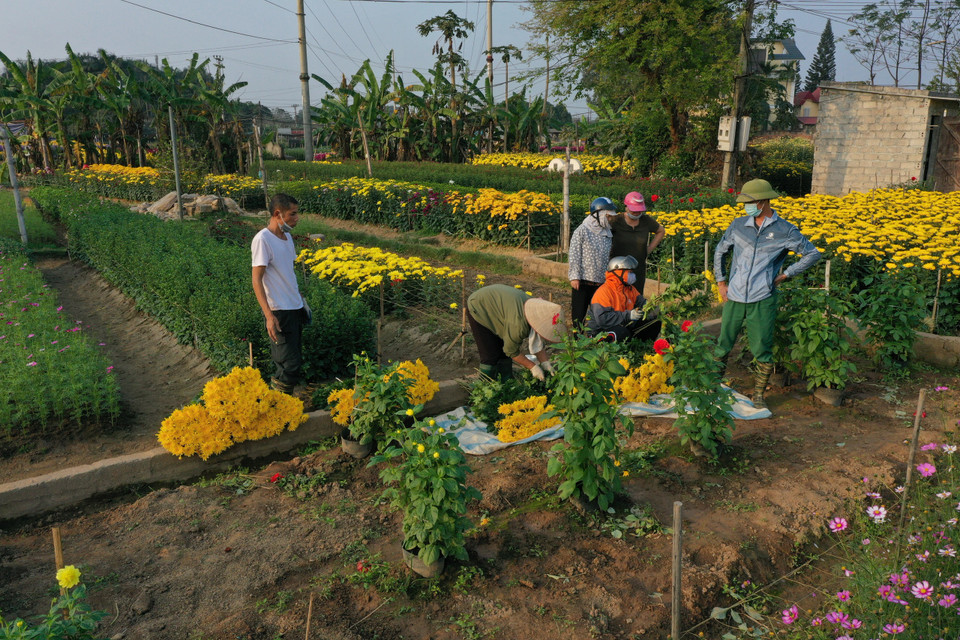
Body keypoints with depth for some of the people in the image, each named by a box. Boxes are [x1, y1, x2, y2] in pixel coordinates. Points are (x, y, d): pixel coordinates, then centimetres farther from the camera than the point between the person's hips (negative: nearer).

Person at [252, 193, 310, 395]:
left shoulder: (287, 236, 10)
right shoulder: (262, 239, -15)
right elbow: (257, 280, -18)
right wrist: (269, 316, -24)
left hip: (295, 308, 8)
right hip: (279, 312, -8)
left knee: (289, 360, 14)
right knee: (289, 364, -7)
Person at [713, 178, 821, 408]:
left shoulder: (785, 231, -2)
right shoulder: (738, 225, 6)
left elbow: (813, 254, 6)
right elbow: (720, 251, 18)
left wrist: (786, 274, 0)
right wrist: (720, 282, 11)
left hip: (762, 301, -2)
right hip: (734, 297, 2)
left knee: (762, 351, 4)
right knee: (723, 346, 8)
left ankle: (758, 394, 21)